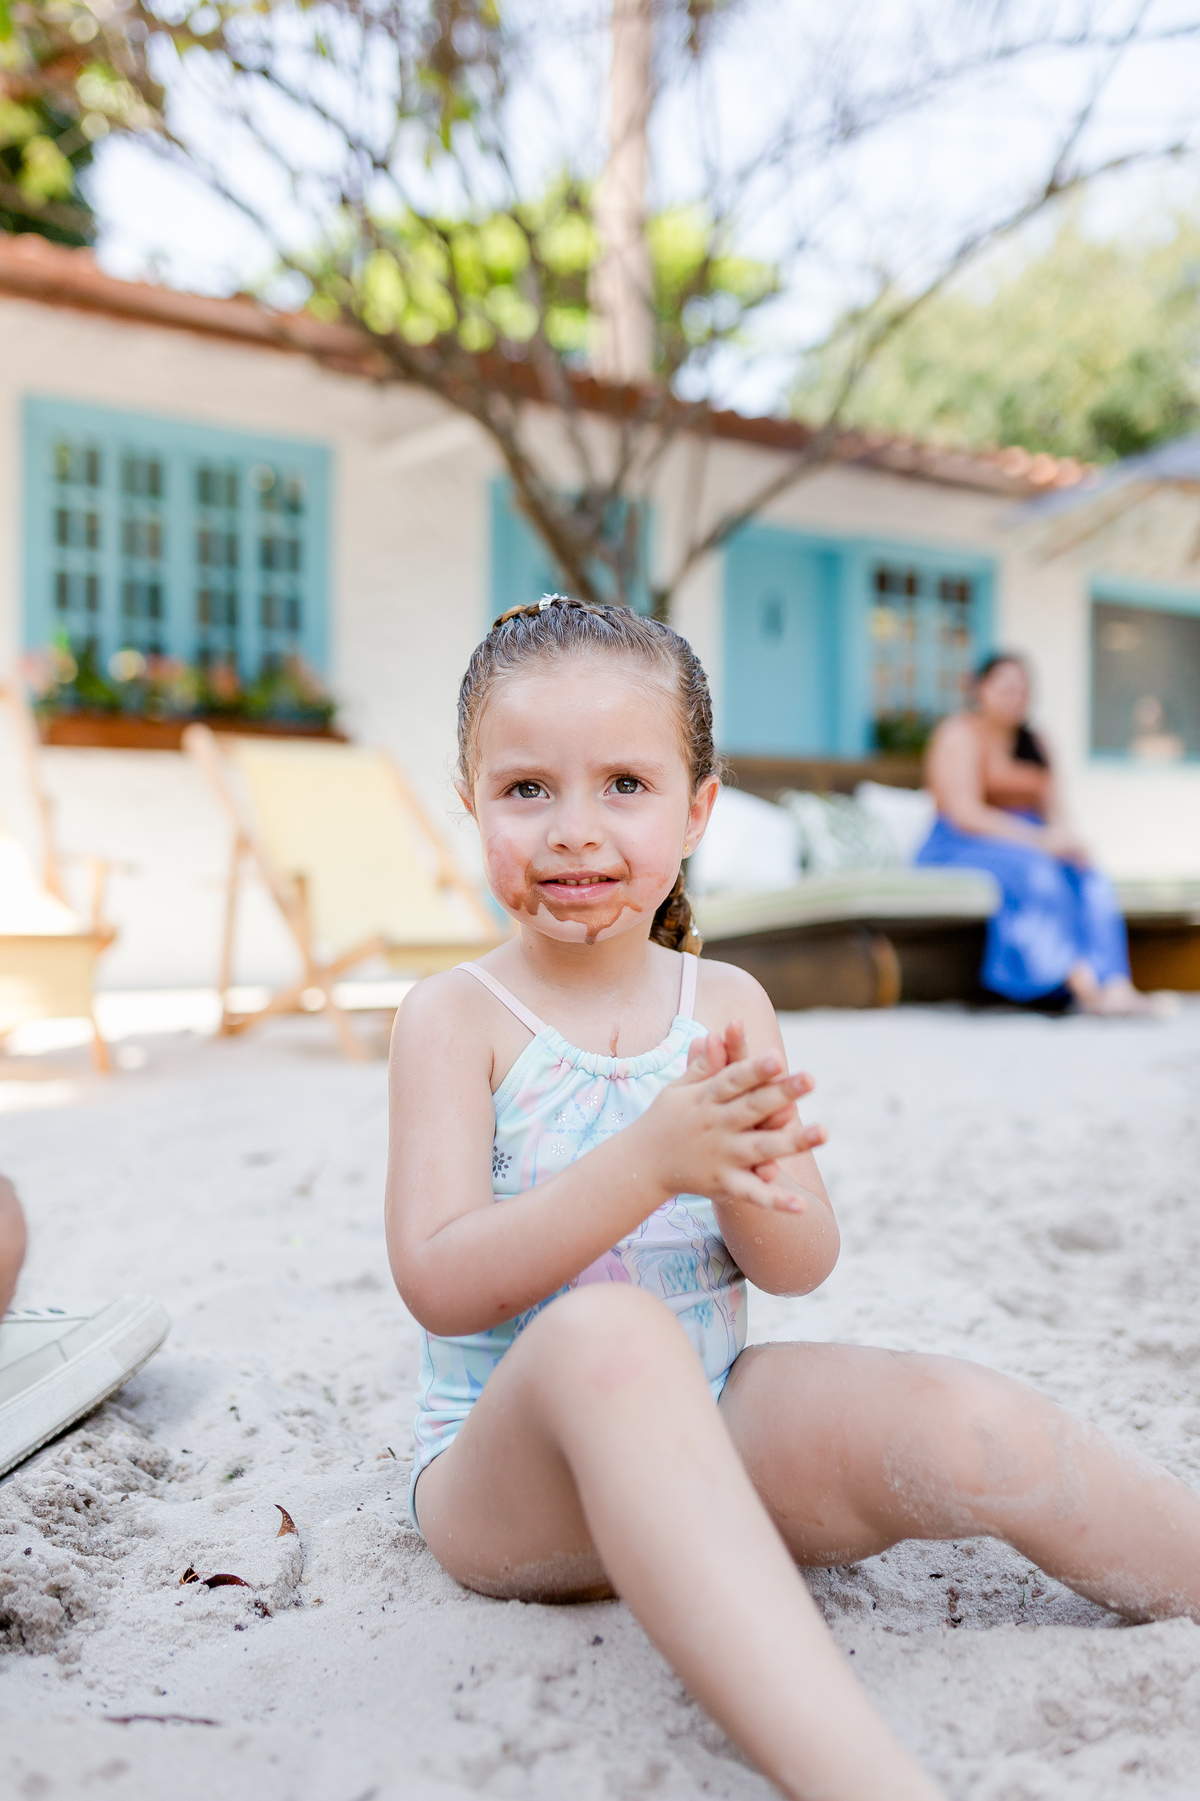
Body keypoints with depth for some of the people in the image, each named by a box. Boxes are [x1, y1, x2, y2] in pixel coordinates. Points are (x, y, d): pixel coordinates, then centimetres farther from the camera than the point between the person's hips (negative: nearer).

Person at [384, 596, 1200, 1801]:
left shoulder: (728, 1005, 4)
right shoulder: (454, 1020, -7)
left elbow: (802, 1265, 1)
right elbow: (441, 1285, -18)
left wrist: (748, 1190, -24)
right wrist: (647, 1164, -31)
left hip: (716, 1429, 4)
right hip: (508, 1472, -3)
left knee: (968, 1424, -24)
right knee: (606, 1335, -39)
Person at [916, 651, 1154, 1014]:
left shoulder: (1032, 744, 20)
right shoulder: (961, 734, -4)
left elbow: (1054, 810, 12)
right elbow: (965, 814, -15)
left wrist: (1064, 836, -14)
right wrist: (1038, 841, -22)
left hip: (1031, 848, 7)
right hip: (961, 850, -6)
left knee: (1090, 880, -25)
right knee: (1035, 873, -38)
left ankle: (1115, 987, -44)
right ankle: (1081, 982, -48)